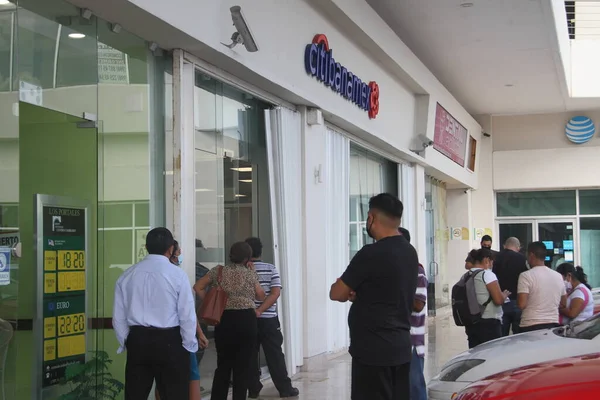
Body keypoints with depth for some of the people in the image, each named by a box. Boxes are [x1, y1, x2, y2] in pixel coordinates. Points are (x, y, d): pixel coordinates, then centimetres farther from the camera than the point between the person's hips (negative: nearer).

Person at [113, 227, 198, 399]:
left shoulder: (127, 276, 5)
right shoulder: (177, 275, -8)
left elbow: (119, 317, 7)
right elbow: (187, 315, -8)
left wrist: (125, 343, 18)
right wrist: (189, 345, 3)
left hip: (137, 340, 4)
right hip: (169, 341, -4)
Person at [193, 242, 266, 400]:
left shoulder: (218, 271, 5)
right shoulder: (250, 273, 1)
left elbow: (198, 287, 4)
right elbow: (261, 296, 12)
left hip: (224, 320, 3)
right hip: (246, 319, -2)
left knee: (223, 364, 12)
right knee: (243, 365, 4)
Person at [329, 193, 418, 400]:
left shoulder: (371, 254, -17)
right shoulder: (410, 252, 9)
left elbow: (336, 294, -10)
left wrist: (349, 291, 11)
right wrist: (358, 293, 5)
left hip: (373, 350, -8)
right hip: (401, 347, 8)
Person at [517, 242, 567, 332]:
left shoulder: (526, 276, -10)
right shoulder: (558, 276, 9)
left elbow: (521, 304, -15)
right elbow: (564, 303, 18)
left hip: (531, 326, -6)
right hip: (553, 324, 6)